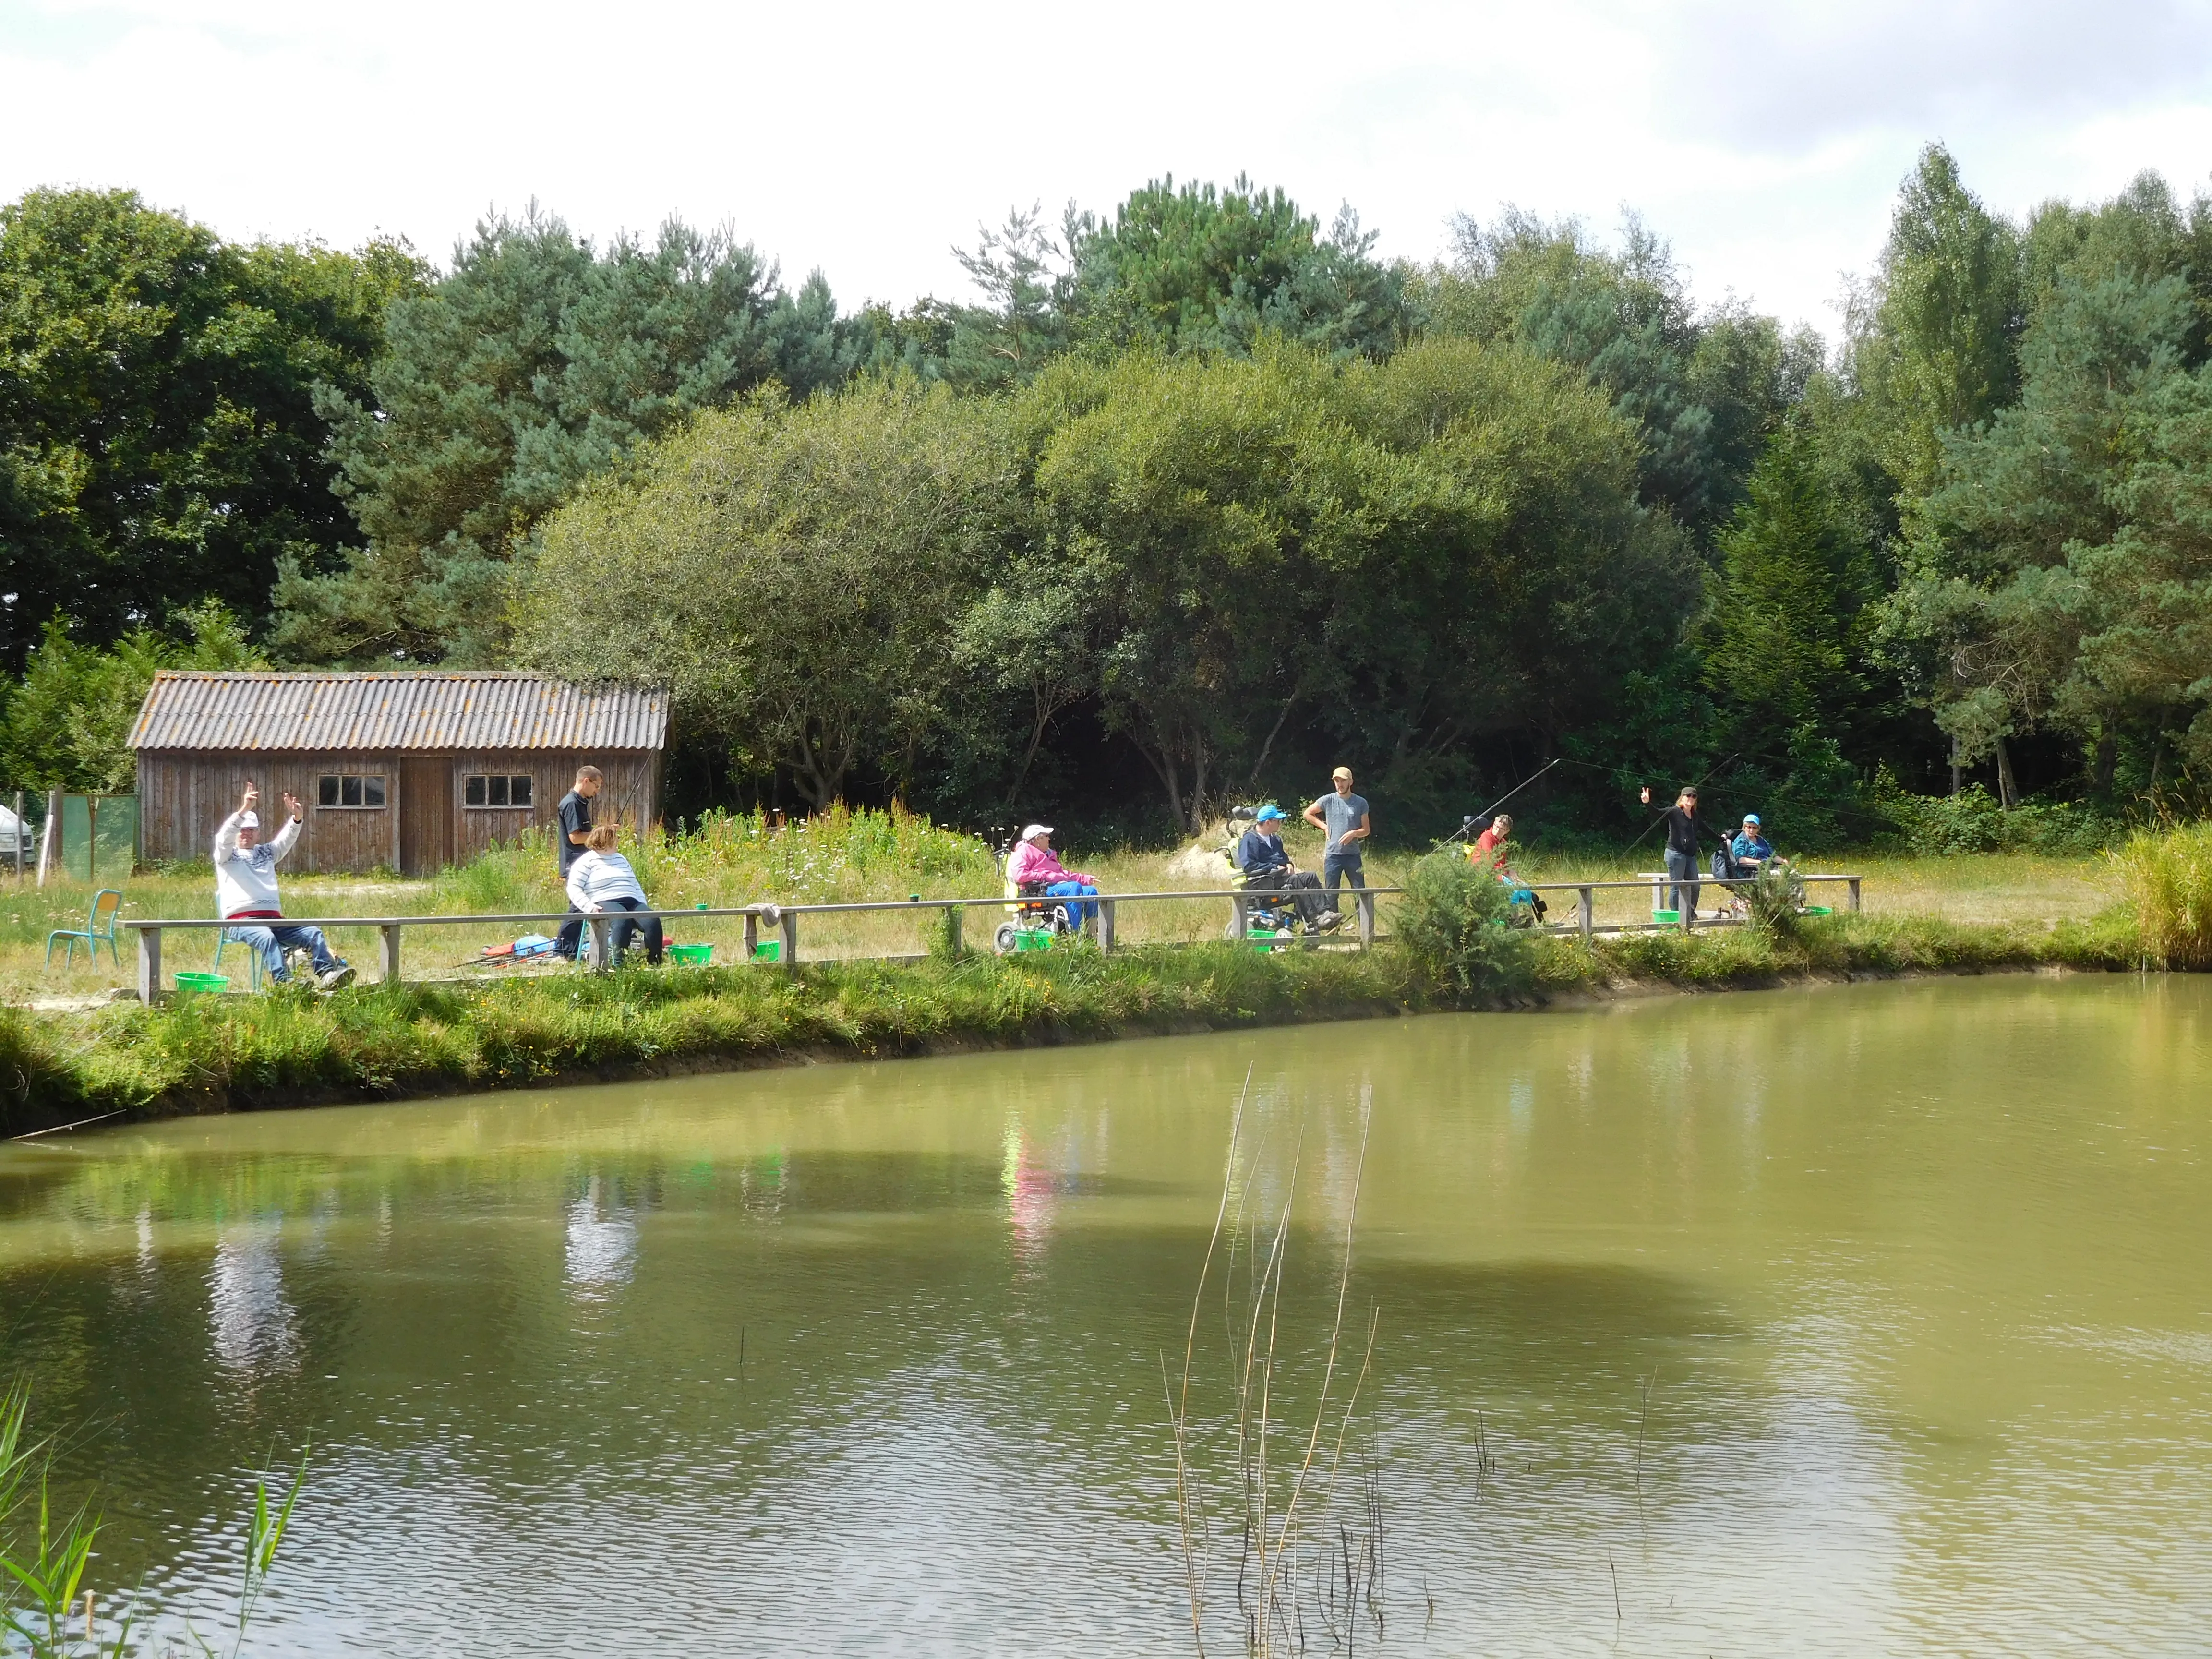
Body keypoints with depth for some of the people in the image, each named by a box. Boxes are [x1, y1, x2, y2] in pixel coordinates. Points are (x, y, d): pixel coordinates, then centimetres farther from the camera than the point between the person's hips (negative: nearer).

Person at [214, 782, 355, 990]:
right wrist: (244, 810, -24)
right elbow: (224, 837, -7)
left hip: (273, 919, 5)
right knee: (266, 938, -37)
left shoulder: (266, 853, 27)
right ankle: (284, 983, -56)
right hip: (241, 921, -5)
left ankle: (327, 975, -37)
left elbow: (287, 839, 11)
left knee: (313, 933, -18)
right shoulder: (226, 856, 14)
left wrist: (297, 819, -12)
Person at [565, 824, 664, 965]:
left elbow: (635, 885, 30)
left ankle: (655, 964, -26)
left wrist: (643, 907, 13)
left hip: (632, 902, 6)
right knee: (623, 919, -40)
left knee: (653, 921, -24)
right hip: (605, 903, -6)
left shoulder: (620, 859, 28)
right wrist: (589, 907, -18)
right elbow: (574, 888, -3)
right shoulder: (586, 861, 7)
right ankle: (620, 963, -41)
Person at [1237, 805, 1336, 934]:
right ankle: (1313, 921, -39)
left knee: (1311, 877, -13)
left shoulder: (1275, 839, 24)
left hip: (1280, 874, 9)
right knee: (1294, 880, -32)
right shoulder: (1249, 839, -5)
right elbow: (1248, 866, -16)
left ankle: (1324, 913, -27)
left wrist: (1289, 864, 9)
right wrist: (1275, 867, -15)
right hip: (1261, 882, -9)